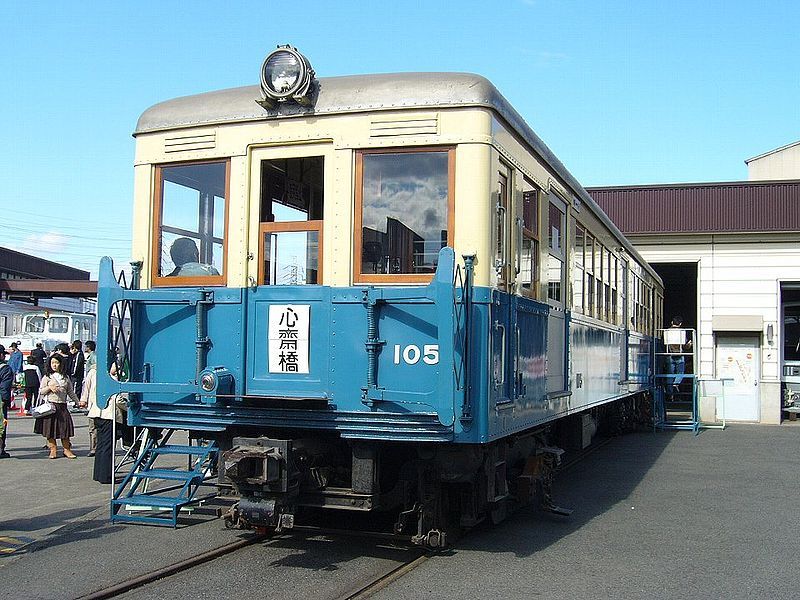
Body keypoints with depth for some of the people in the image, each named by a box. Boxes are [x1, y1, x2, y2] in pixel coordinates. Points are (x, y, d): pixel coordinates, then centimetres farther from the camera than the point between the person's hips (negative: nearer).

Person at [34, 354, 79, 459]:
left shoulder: (65, 378, 11)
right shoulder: (46, 377, 5)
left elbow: (71, 393, 14)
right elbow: (41, 391, 5)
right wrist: (49, 388, -13)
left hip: (62, 406, 1)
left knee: (65, 427, -3)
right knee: (50, 427, 0)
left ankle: (67, 449, 5)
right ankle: (52, 450, 9)